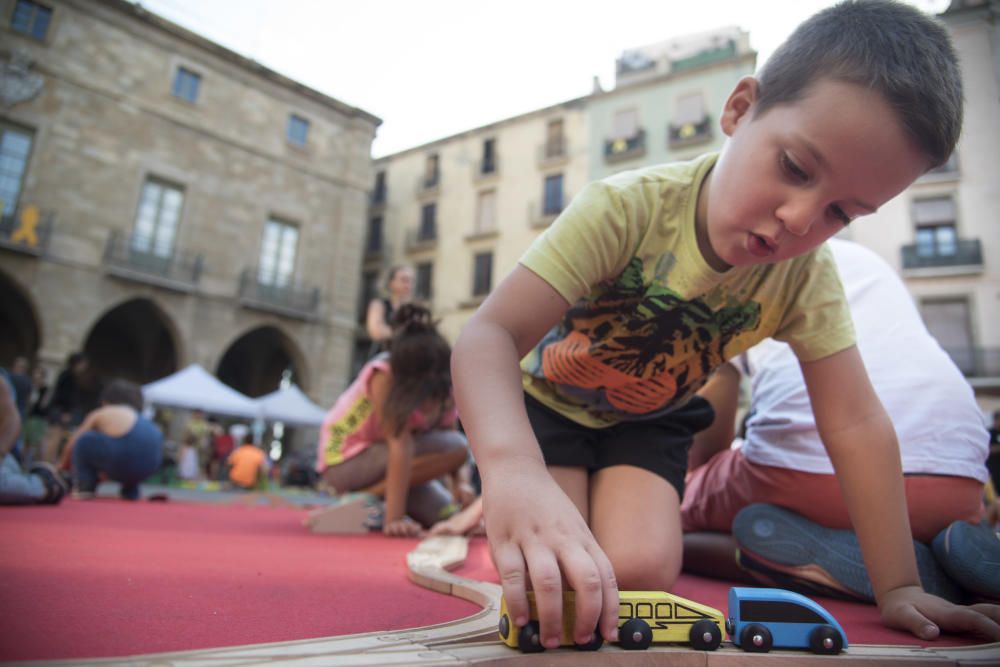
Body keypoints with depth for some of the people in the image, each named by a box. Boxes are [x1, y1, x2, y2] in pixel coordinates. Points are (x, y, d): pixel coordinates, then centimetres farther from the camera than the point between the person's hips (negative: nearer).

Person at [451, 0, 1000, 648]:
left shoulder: (807, 274, -18)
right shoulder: (627, 208, -32)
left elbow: (856, 424, -14)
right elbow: (492, 335, -39)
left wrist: (898, 587, -16)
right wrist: (513, 471, -58)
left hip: (650, 419, 3)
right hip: (547, 401, -2)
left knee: (641, 573, -17)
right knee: (557, 585, -19)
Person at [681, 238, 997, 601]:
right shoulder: (868, 258, 34)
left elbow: (713, 395, 16)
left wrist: (697, 478, 33)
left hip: (806, 459, -5)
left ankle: (820, 554, -9)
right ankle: (958, 554, 3)